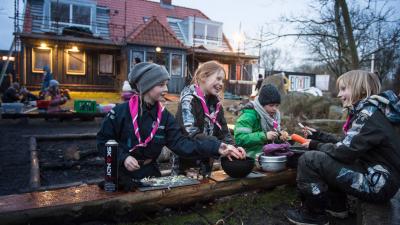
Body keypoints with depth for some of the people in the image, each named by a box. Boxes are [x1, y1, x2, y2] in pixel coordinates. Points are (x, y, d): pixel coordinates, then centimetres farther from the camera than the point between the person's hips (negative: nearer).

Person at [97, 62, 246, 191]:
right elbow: (103, 141, -7)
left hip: (149, 175, 4)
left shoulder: (164, 116, -4)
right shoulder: (121, 111, -14)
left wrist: (216, 148, -28)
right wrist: (123, 157, -24)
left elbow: (181, 143, -16)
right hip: (120, 176, -3)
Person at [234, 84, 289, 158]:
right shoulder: (250, 115, -16)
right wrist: (264, 136, -28)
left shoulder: (275, 114, 8)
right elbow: (239, 138, -24)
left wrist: (281, 136, -3)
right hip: (252, 157, -7)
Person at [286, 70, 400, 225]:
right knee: (324, 157, 19)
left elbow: (344, 152, -23)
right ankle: (336, 206, 21)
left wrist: (315, 145, -8)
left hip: (378, 184, -10)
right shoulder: (365, 111, 10)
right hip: (371, 174, 10)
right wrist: (318, 136, 8)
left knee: (309, 160, -17)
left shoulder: (369, 114, -19)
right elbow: (346, 145, 12)